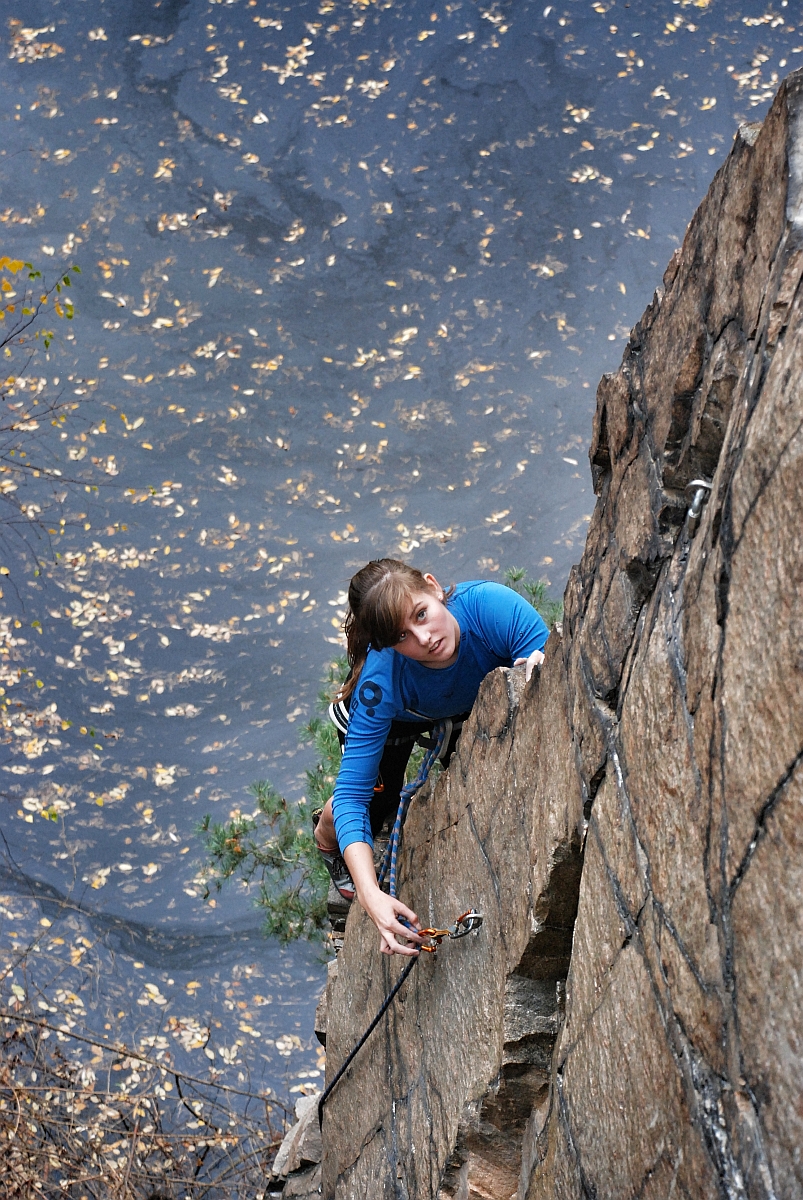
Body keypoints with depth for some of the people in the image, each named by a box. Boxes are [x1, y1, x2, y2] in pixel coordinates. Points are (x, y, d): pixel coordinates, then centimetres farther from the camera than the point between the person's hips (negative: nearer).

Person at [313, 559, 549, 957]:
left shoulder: (489, 605, -46)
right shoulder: (379, 685, -46)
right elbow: (352, 794, -41)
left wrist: (540, 669, -64)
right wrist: (370, 894, -55)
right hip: (391, 718, -2)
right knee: (374, 805, 0)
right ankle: (326, 836, 37)